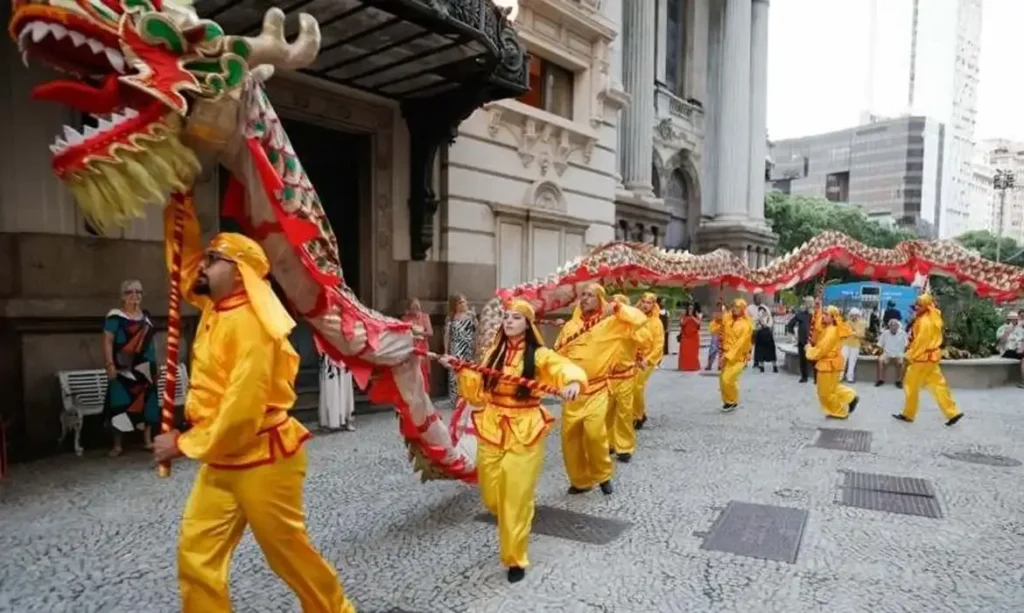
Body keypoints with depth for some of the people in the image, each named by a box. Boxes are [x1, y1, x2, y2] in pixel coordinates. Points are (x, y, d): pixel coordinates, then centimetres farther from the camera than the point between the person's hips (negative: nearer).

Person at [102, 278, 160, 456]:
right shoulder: (115, 316, -5)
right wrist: (110, 365, -18)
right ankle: (117, 445, 6)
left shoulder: (145, 316, 14)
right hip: (124, 369, -6)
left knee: (147, 401, 8)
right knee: (121, 404, -4)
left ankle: (148, 440, 17)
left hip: (145, 368, 6)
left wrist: (155, 365, 17)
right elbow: (107, 341, -10)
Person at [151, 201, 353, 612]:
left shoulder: (251, 325, -24)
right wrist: (179, 219, 6)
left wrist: (185, 444, -14)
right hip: (221, 462, 9)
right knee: (196, 554, 11)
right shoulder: (215, 308, 5)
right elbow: (187, 265, 21)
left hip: (261, 460, -9)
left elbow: (241, 412, -27)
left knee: (289, 554, 7)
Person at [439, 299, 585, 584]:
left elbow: (568, 368, -24)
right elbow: (479, 393, 10)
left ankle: (515, 558, 22)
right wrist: (460, 371, -2)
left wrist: (573, 382, -46)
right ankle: (511, 526, 46)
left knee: (516, 497, 1)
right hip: (492, 428, 4)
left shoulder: (539, 355, -6)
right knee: (491, 495, 12)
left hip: (524, 432, -4)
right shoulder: (493, 353, 8)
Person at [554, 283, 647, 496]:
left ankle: (603, 475, 9)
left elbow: (640, 320, -13)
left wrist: (616, 308, -18)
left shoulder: (611, 323, -2)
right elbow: (558, 355, 14)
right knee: (570, 436, 6)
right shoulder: (570, 325, 9)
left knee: (595, 433, -18)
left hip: (596, 390, -4)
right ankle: (580, 480, 26)